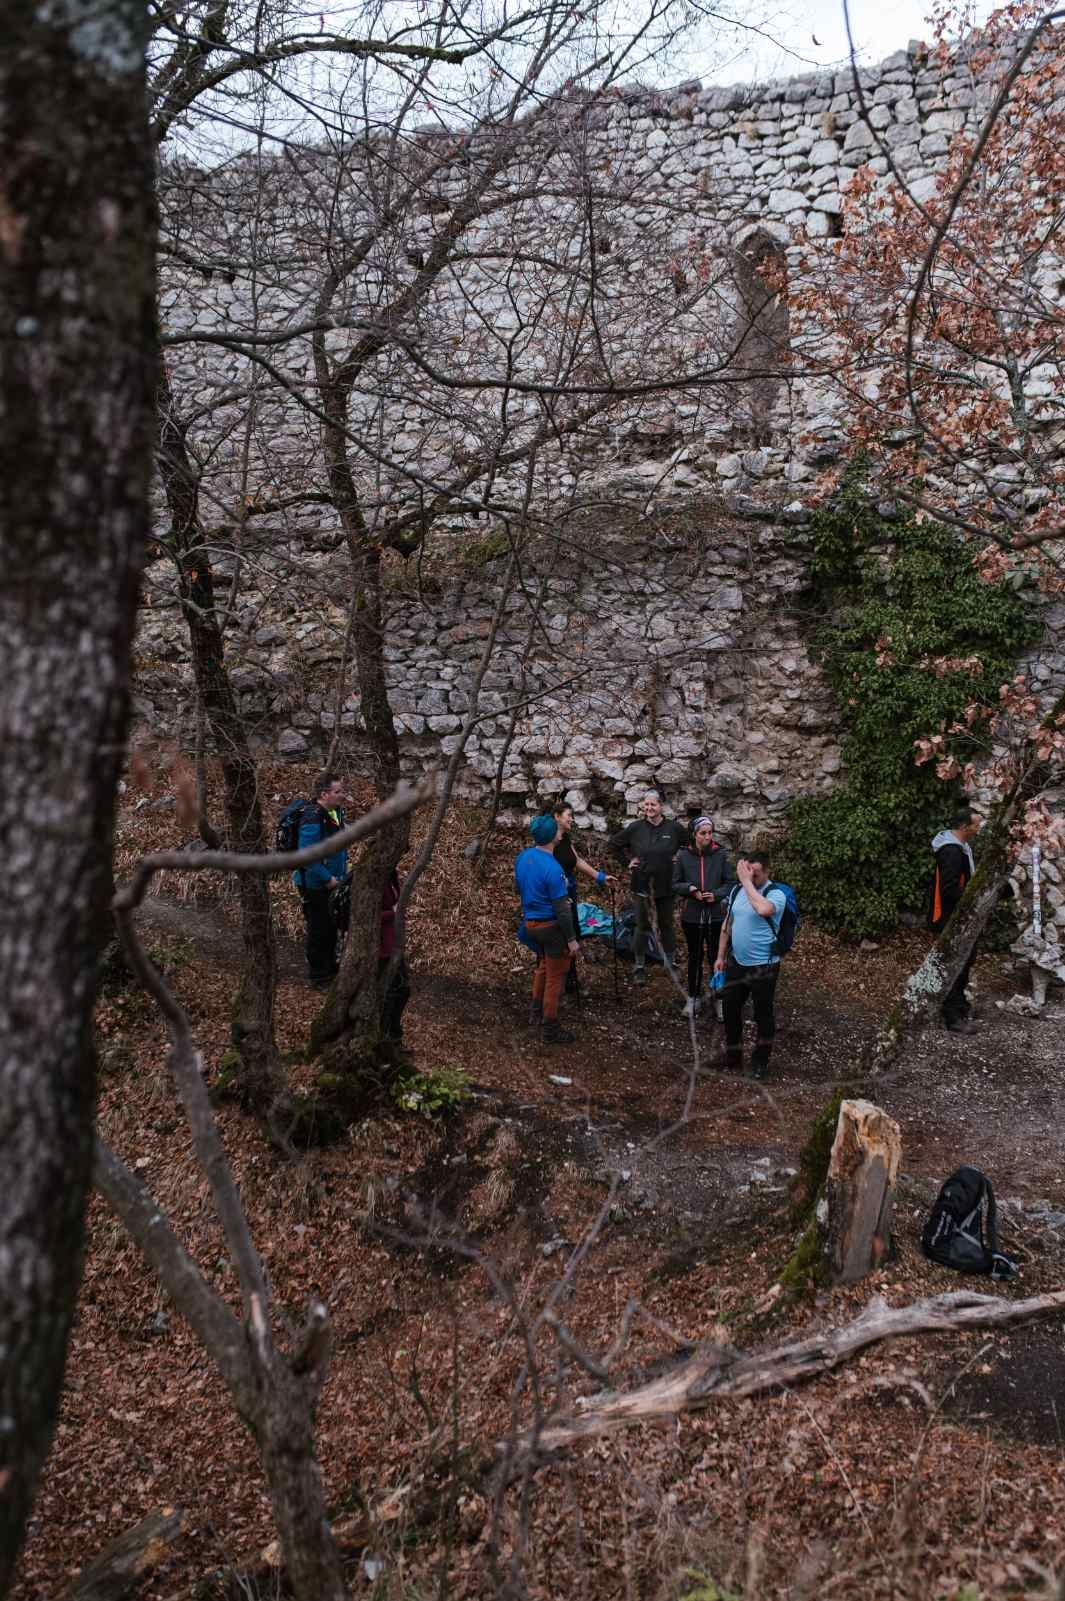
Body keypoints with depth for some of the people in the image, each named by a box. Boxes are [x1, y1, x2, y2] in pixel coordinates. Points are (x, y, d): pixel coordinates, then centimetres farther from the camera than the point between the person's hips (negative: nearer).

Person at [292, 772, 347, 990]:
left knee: (331, 928, 22)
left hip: (331, 882, 9)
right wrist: (327, 878, -23)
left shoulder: (336, 812, 2)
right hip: (314, 885, -9)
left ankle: (331, 970, 40)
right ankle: (318, 978, 19)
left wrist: (342, 872, 13)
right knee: (319, 930, 4)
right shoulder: (313, 818, -27)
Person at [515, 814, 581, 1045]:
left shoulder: (523, 857, -3)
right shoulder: (551, 868, -26)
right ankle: (550, 1029, 14)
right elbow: (561, 909, -23)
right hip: (551, 925, -7)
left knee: (544, 964, 29)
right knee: (555, 975, 6)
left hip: (530, 922, 8)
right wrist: (571, 939, -15)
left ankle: (536, 1011, 39)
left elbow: (519, 887, 13)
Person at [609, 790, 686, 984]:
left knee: (667, 925, 13)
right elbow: (614, 843, 9)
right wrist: (628, 860, 2)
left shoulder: (674, 828, -8)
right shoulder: (635, 828, -6)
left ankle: (672, 964, 26)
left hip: (666, 886, 0)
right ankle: (639, 967, 16)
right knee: (643, 927, 7)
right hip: (642, 885, 0)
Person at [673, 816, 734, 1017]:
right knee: (694, 957, 15)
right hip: (691, 915, 1)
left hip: (716, 915, -1)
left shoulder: (720, 855, -7)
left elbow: (730, 883, 0)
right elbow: (675, 884, 0)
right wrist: (690, 889, -18)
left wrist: (717, 895, -17)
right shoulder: (683, 855, -6)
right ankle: (693, 997, 28)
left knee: (716, 956, 5)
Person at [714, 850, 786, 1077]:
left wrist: (747, 881, -32)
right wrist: (721, 956, 13)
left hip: (763, 966, -6)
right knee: (730, 1008, 17)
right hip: (737, 962, 6)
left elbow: (763, 909, -42)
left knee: (763, 1014, 8)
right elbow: (727, 925, 12)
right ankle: (732, 1056, 35)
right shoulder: (737, 890, 2)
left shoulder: (776, 894, -18)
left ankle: (760, 1062, 25)